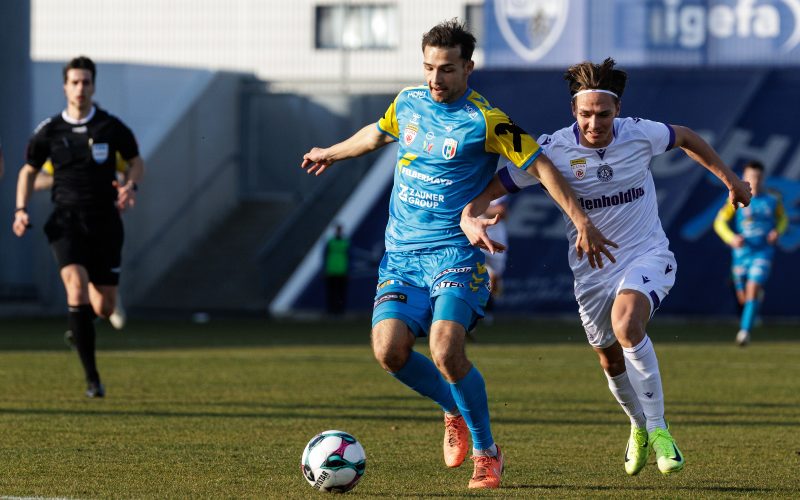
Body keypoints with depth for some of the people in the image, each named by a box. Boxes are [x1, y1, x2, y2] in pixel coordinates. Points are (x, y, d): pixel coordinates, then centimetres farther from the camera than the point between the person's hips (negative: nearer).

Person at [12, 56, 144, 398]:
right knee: (76, 285, -24)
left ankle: (79, 323, 45)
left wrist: (131, 186, -9)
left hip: (105, 223, 1)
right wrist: (21, 209, 1)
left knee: (104, 307, 2)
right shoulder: (49, 131, 1)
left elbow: (136, 161, 12)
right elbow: (29, 170, 14)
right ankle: (92, 378, -20)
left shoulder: (111, 127, -1)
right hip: (67, 222, -1)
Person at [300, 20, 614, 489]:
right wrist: (332, 153, 46)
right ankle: (456, 411, 16)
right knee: (390, 348, -14)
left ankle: (486, 452, -2)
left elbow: (541, 165, -8)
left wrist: (583, 222, -13)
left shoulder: (485, 121, -10)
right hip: (401, 254, 5)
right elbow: (378, 133, 30)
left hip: (456, 254, -5)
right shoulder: (408, 103, 8)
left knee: (446, 352, -23)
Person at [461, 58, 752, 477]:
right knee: (612, 363, 12)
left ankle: (657, 427, -22)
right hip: (592, 267, 2)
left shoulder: (640, 134, -12)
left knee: (626, 322, -31)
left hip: (647, 256, -2)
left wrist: (729, 178, 20)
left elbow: (686, 138, 11)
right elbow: (493, 187, -14)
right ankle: (639, 426, 45)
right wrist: (471, 219, -35)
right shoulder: (553, 150, -16)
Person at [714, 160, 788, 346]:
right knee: (743, 297, 9)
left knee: (752, 289, -20)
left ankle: (745, 331, -19)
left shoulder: (772, 199, 2)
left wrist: (777, 231, -3)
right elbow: (720, 222, -2)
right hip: (741, 252, 1)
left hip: (763, 252, -1)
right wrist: (731, 238, -19)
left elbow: (783, 218, 18)